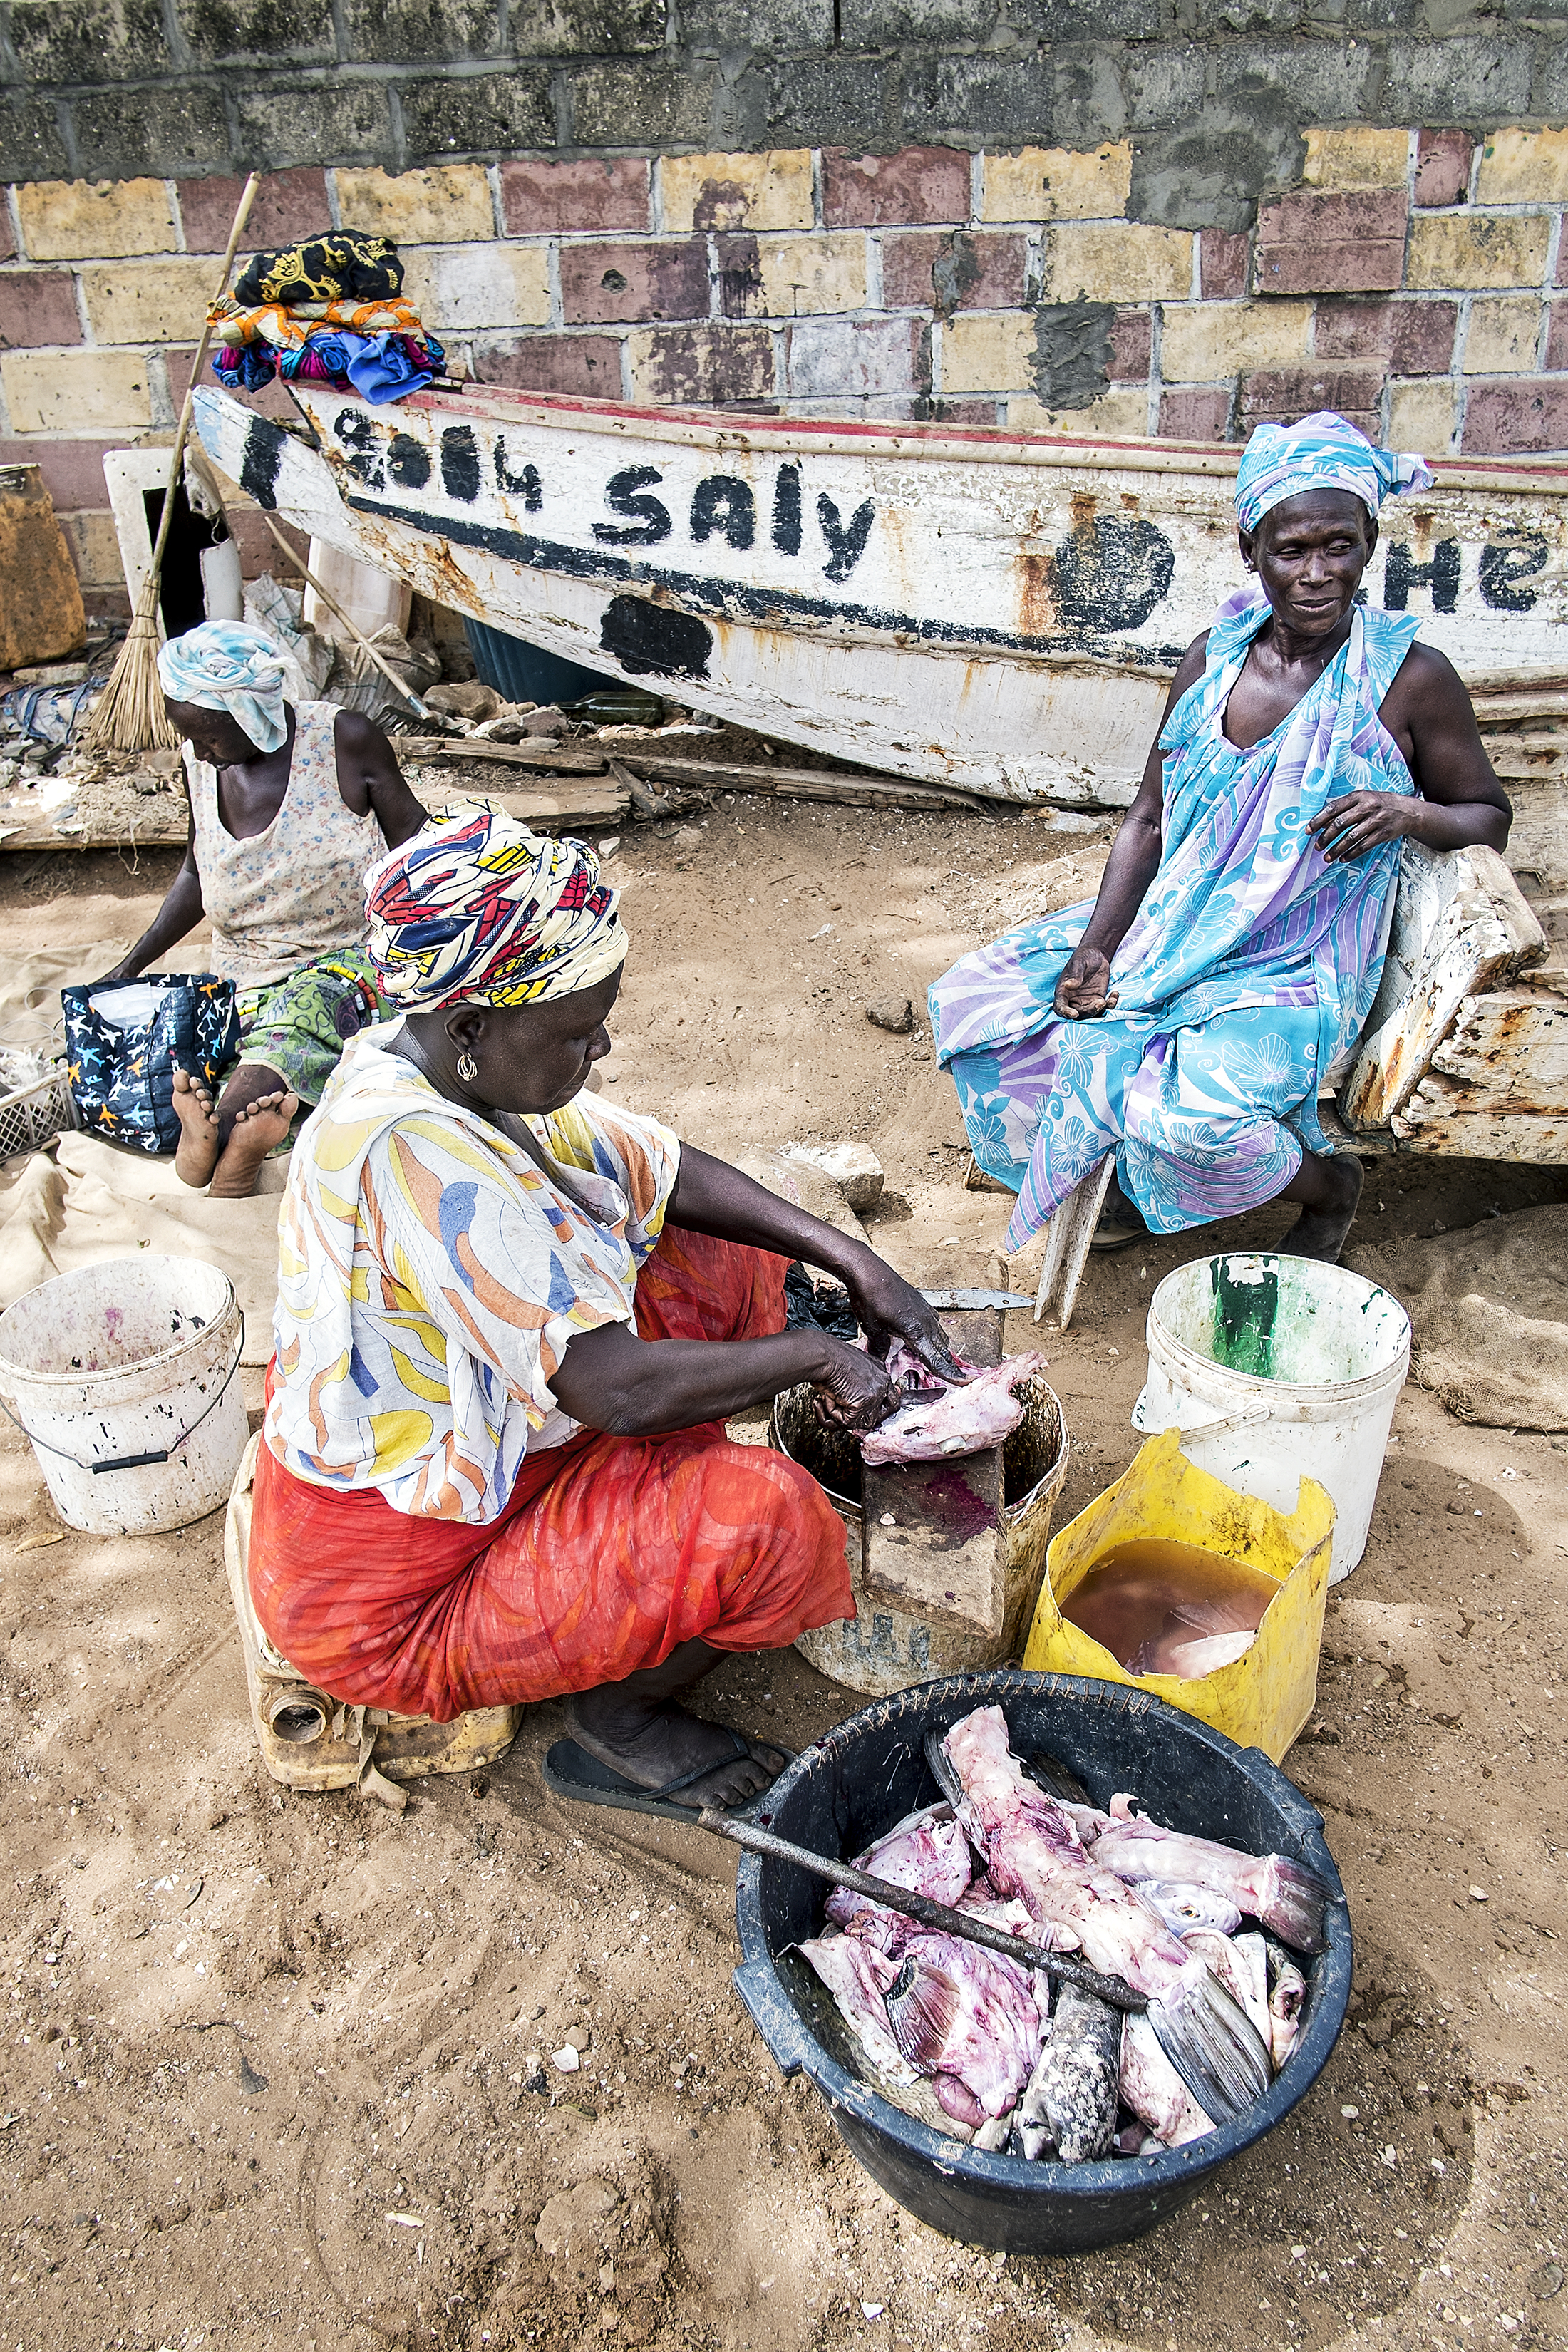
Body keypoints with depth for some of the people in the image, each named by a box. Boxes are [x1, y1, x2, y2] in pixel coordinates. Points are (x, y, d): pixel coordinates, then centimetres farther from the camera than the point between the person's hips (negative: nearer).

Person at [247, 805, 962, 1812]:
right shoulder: (410, 1149, -33)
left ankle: (650, 1523, 11)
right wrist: (813, 1355, -19)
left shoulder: (460, 1070, -5)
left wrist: (854, 1261, -5)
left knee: (731, 1266, 6)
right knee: (772, 1521, -24)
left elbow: (667, 1172, 4)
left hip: (469, 1457, 9)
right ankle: (619, 1710, 3)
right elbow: (618, 1391, -34)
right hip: (396, 1608, -9)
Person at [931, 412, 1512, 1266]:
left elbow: (1490, 818, 3)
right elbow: (1148, 822, 4)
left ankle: (1327, 1183, 6)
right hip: (1175, 930, 6)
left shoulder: (1410, 678, -10)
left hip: (1300, 971, -5)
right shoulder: (1214, 657, 1)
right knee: (979, 998, -1)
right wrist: (1096, 948, -10)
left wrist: (1411, 813, -20)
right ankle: (1138, 1179, 18)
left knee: (1189, 1115, -33)